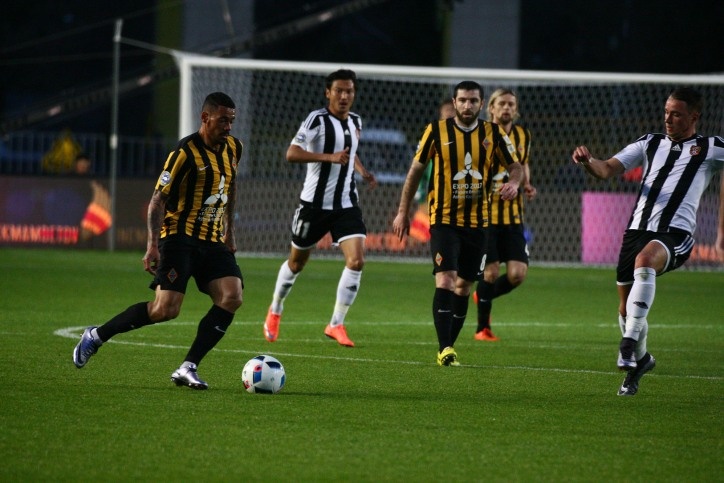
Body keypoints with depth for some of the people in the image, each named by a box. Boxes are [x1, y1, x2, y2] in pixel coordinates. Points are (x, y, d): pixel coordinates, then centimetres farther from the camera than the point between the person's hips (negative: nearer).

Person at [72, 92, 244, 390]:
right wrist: (152, 245, -22)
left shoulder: (233, 148, 9)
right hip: (180, 237, -7)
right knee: (166, 309, -19)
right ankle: (96, 336, 2)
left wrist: (229, 232, 27)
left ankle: (188, 369, -14)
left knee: (232, 298, -17)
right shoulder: (186, 152, -13)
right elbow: (158, 200, -13)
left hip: (214, 241, 7)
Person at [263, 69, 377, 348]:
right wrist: (330, 157, -28)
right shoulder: (317, 120, -13)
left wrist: (362, 171, 8)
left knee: (356, 260, -14)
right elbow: (292, 154, -22)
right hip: (314, 204, -4)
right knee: (297, 262, 11)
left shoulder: (355, 122, 8)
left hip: (346, 204, 4)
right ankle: (275, 310, 38)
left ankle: (336, 325, -5)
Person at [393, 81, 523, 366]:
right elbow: (416, 169, 5)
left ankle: (449, 347, 20)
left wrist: (514, 182, -17)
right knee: (445, 280, -17)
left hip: (477, 222, 3)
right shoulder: (436, 131, -3)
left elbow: (515, 165, 8)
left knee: (464, 286, 9)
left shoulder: (493, 134, 2)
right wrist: (403, 212, 6)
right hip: (443, 220, -3)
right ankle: (444, 349, -20)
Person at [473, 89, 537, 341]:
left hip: (513, 215, 4)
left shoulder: (523, 136, 9)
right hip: (485, 214, -4)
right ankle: (483, 328, 12)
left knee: (518, 273, -6)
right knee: (490, 271, -6)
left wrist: (526, 185, 5)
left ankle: (483, 297, 24)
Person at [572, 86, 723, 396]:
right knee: (627, 308, 10)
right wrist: (589, 162, -10)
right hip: (638, 228, 5)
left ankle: (630, 342, -39)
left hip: (675, 234, -5)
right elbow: (608, 170, 12)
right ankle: (640, 360, 38)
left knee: (645, 261, -38)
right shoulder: (650, 144, 19)